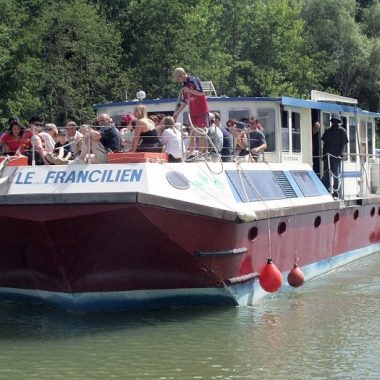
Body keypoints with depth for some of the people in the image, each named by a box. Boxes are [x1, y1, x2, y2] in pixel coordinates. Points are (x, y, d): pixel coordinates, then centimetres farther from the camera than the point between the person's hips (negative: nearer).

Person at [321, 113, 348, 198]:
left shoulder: (342, 131, 2)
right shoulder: (328, 131, 14)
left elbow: (343, 143, -3)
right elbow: (325, 143, 13)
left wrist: (340, 154, -14)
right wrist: (324, 154, 4)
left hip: (336, 156, -4)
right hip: (327, 155, 4)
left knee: (336, 175, -2)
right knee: (326, 175, 1)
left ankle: (336, 193, 3)